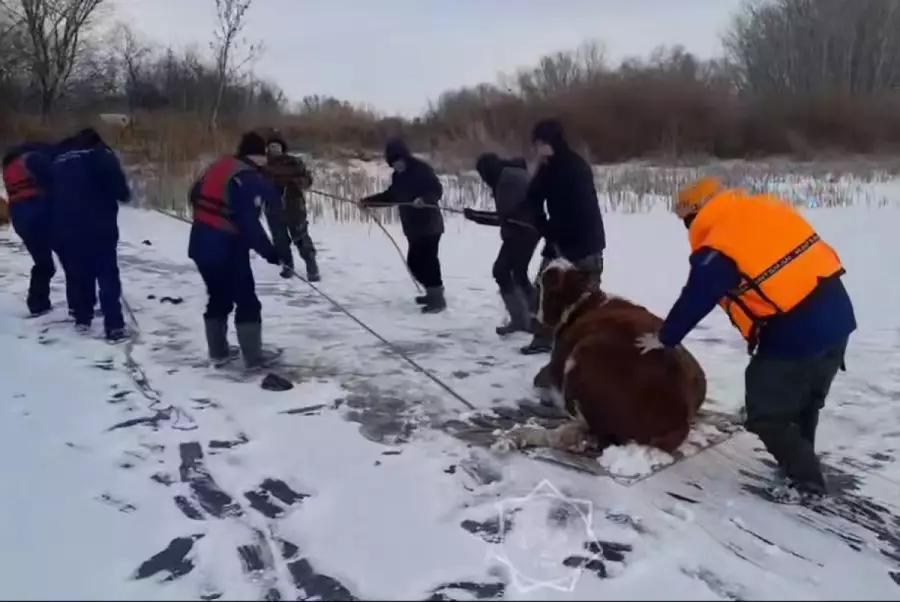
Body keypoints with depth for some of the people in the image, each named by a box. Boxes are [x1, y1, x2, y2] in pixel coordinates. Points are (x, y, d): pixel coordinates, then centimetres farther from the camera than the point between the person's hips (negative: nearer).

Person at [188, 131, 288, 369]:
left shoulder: (218, 166, 10)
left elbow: (195, 195, 20)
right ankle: (254, 357, 7)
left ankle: (218, 352, 26)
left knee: (218, 298, 19)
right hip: (226, 248, -8)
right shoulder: (250, 179, -15)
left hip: (201, 244, 8)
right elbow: (249, 224, -21)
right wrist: (272, 254, -15)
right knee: (247, 301, 3)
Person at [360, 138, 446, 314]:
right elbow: (391, 196, 21)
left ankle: (438, 298, -4)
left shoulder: (422, 169, -14)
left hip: (429, 225, -8)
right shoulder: (397, 175, 11)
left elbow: (437, 190, -20)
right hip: (413, 227, 8)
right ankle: (434, 292, 24)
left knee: (427, 260, -11)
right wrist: (368, 201, 15)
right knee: (414, 261, 10)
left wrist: (424, 199, -39)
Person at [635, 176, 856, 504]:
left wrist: (664, 338, 13)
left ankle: (805, 480, 15)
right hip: (836, 315, 9)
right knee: (804, 397, 26)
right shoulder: (767, 209, 9)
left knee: (766, 411, 6)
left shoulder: (717, 251, -11)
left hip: (795, 333, -9)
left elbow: (693, 302, -2)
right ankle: (799, 457, 42)